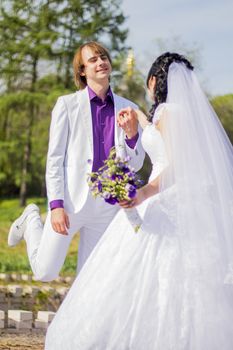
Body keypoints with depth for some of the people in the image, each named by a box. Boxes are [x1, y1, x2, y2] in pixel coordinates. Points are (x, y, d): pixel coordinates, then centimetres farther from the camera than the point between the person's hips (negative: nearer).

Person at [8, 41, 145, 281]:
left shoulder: (128, 109, 6)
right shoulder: (67, 104, -1)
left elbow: (135, 164, 8)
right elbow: (54, 158, -3)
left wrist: (132, 135, -12)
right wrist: (56, 205, -11)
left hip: (108, 205, 3)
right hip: (71, 200, -2)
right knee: (46, 272, 5)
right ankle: (31, 221, 31)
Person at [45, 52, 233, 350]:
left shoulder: (167, 110, -7)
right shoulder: (194, 109, 17)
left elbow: (178, 166, -17)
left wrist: (145, 192, -27)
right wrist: (142, 121, 46)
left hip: (165, 206, -8)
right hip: (189, 208, 8)